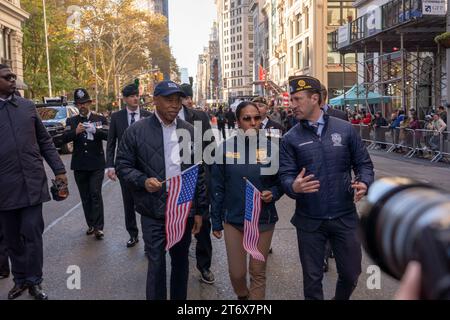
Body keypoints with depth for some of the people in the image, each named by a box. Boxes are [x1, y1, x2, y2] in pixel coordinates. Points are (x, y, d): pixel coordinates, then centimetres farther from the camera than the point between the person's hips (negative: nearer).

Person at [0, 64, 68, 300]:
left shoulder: (27, 106, 8)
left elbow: (45, 141, 11)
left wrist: (59, 170, 6)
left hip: (32, 182, 1)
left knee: (32, 234, 4)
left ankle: (34, 282, 18)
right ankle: (20, 280, 29)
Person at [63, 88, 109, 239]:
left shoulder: (100, 119, 4)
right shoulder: (71, 121, 8)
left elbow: (107, 135, -10)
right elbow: (65, 138, -6)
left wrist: (95, 130, -29)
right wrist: (75, 132, -25)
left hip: (97, 164, -3)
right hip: (79, 165, 3)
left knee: (95, 194, -8)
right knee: (85, 197, 9)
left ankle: (98, 227, -5)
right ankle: (91, 224, 19)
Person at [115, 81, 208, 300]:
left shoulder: (190, 131, 4)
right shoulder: (136, 131, -4)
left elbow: (199, 173, 7)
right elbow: (123, 166, 0)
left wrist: (200, 210, 5)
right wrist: (143, 181, -19)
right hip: (154, 211, -3)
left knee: (181, 261, 16)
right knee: (156, 264, 3)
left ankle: (179, 298, 34)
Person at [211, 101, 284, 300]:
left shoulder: (270, 148, -6)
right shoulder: (226, 148, -6)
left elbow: (281, 181, 6)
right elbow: (217, 187, 0)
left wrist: (273, 193, -16)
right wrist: (216, 222, 2)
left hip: (263, 219, 0)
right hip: (233, 219, 0)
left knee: (258, 272, 10)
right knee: (236, 273, 10)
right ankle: (242, 296, 41)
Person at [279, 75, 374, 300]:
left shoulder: (345, 129, 1)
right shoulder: (290, 138, -1)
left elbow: (363, 163, 6)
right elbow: (285, 175, -6)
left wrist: (364, 183, -14)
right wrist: (294, 186, -29)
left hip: (345, 217, 1)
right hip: (309, 221, -1)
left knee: (351, 274, 13)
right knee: (312, 279, 11)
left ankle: (340, 298, 44)